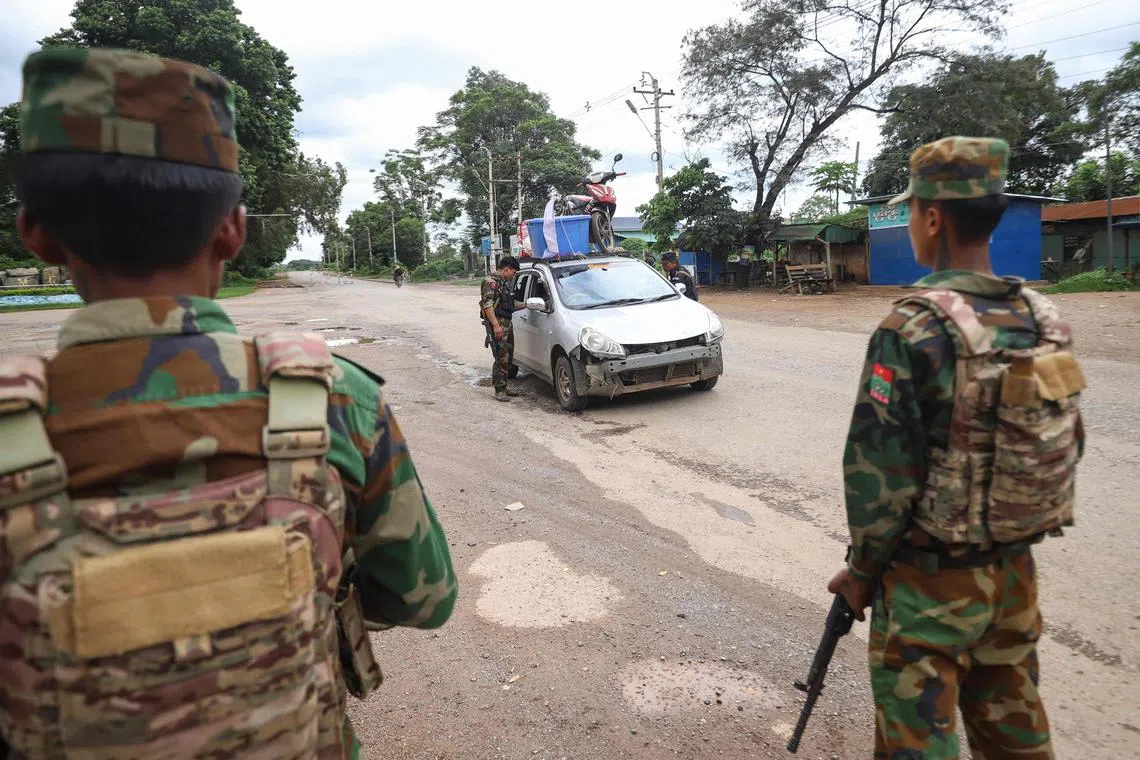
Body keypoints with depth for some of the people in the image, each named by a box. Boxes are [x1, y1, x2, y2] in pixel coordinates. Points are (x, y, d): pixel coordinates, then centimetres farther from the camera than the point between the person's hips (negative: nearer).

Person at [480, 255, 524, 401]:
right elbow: (488, 305, -18)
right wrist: (496, 325, -24)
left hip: (507, 323, 10)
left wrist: (526, 305, 14)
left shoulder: (505, 283, 21)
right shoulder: (490, 282, -9)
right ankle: (499, 391, -8)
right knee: (501, 358, -12)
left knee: (508, 357, 13)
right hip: (497, 324, -10)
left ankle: (504, 386, 23)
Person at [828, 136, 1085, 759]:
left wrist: (862, 569, -6)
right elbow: (1067, 446, 8)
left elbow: (880, 468, -20)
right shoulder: (1043, 317, 0)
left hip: (930, 578, -6)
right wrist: (1010, 530, 19)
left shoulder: (912, 328, -22)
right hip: (1015, 569, 7)